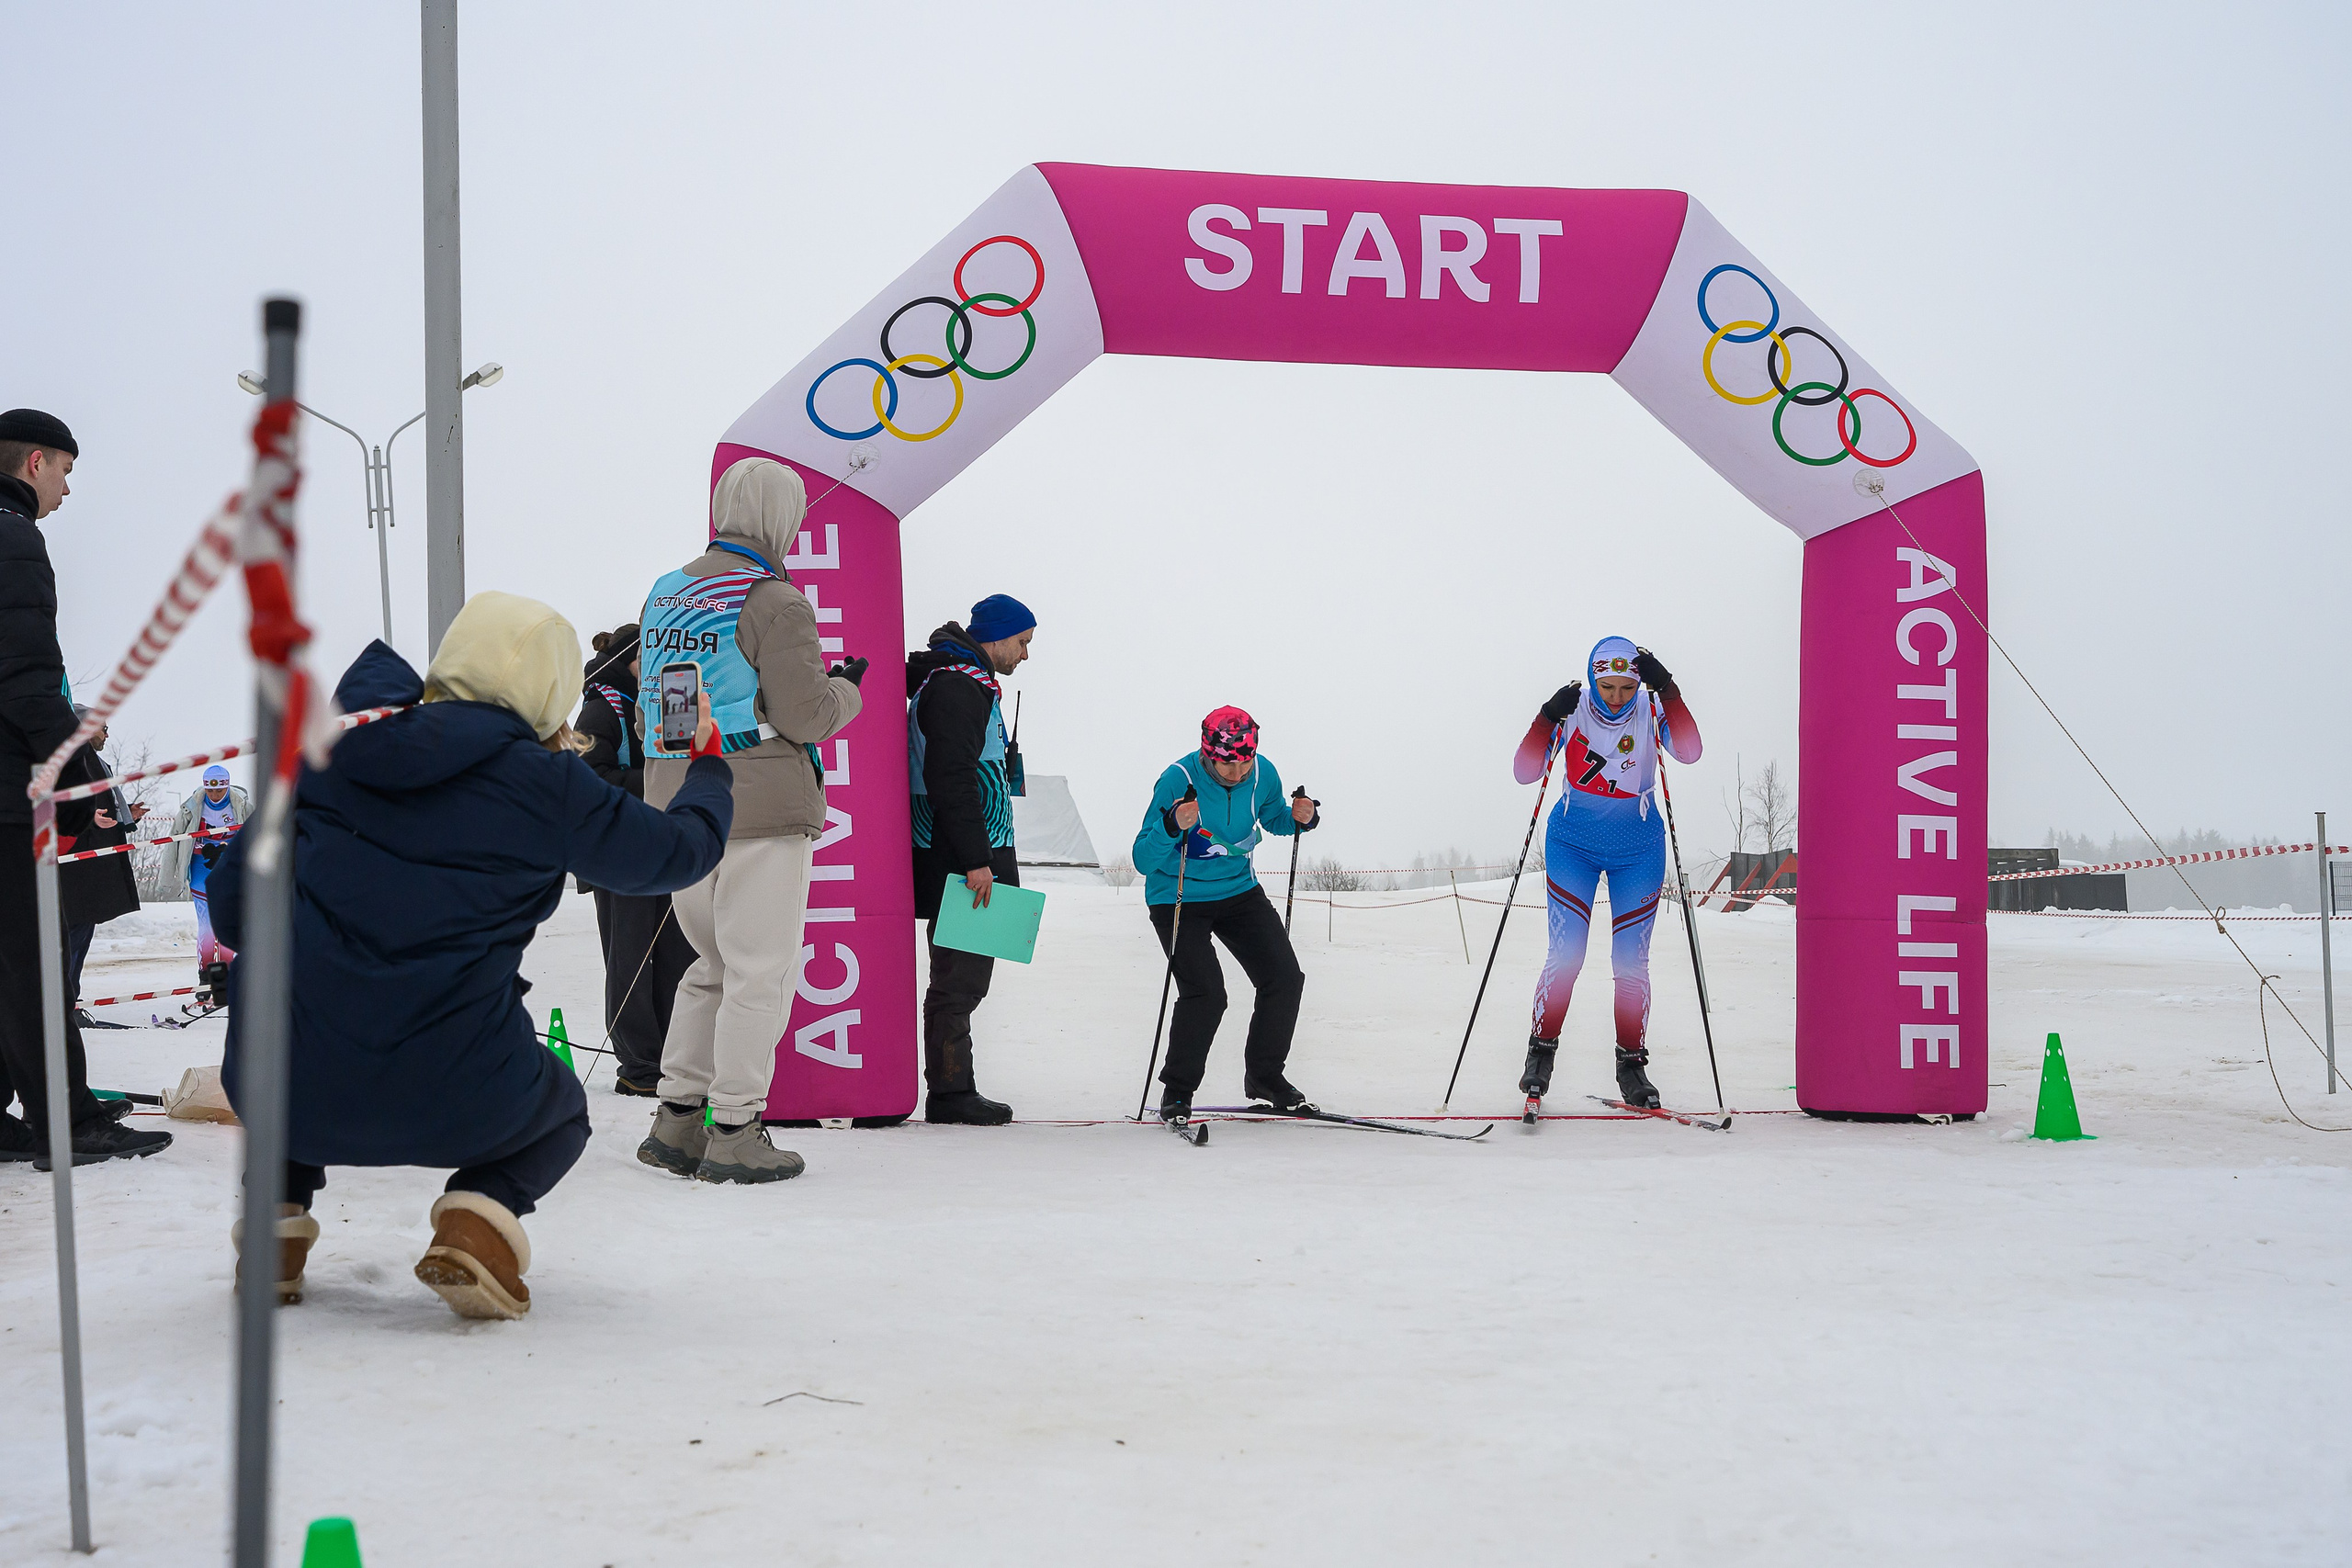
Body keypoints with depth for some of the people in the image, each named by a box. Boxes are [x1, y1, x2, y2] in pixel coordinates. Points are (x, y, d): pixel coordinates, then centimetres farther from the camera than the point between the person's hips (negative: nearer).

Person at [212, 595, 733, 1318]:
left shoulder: (339, 749, 6)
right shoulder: (544, 784, -3)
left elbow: (233, 904, 9)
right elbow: (680, 850, 9)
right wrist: (708, 765, 30)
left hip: (287, 1091, 4)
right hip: (450, 1106, -3)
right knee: (561, 1109, 31)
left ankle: (277, 1214, 19)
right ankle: (482, 1212, 0)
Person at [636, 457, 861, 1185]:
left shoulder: (663, 596, 12)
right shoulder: (774, 601, -12)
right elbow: (807, 716, -14)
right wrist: (846, 686, 6)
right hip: (761, 810, -8)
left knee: (714, 963, 19)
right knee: (761, 971, 0)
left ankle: (675, 1119, 18)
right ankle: (733, 1132, 2)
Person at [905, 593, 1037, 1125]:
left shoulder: (966, 682, 21)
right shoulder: (955, 687, -14)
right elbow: (950, 781, -21)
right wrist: (975, 860, -22)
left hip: (969, 857, 11)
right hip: (959, 860, -11)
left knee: (966, 973, 12)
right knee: (960, 976, -6)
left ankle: (953, 1091, 17)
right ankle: (950, 1093, -2)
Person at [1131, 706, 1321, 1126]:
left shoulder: (1263, 774, -11)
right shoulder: (1177, 781, -25)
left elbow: (1273, 819, 12)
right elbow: (1143, 860, -25)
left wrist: (1302, 818, -11)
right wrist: (1173, 826, -44)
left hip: (1239, 891, 5)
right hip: (1179, 898, -5)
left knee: (1285, 979, -1)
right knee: (1205, 993, -19)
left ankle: (1265, 1078, 21)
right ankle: (1177, 1091, 2)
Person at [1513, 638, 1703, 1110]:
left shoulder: (1651, 712, -11)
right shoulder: (1572, 710, -12)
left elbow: (1689, 751, -28)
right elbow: (1526, 771, -16)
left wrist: (1667, 690, -34)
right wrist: (1548, 719, -30)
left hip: (1637, 850, 1)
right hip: (1573, 844, -1)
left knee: (1631, 960, 1)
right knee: (1565, 954, -9)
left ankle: (1631, 1065, 13)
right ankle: (1541, 1052, 6)